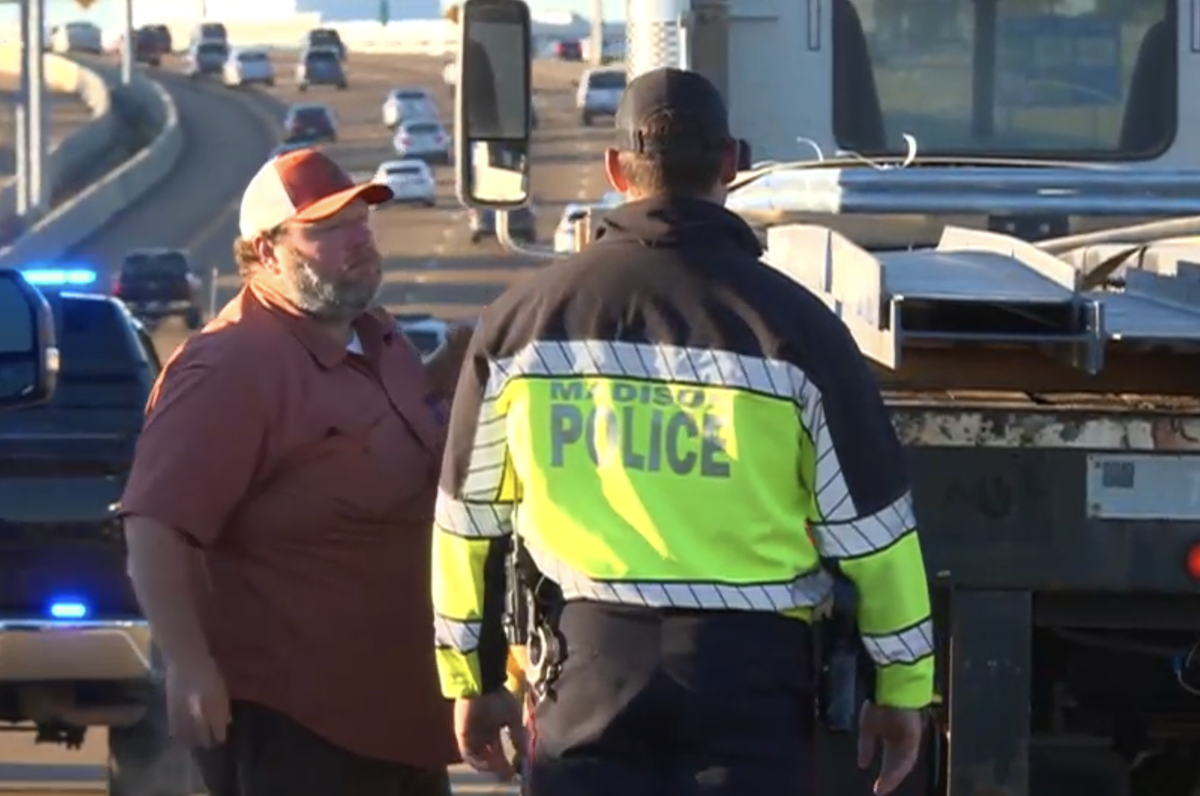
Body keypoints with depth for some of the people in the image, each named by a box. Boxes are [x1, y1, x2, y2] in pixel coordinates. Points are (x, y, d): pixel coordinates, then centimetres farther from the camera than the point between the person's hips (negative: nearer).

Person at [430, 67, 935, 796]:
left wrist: (473, 679, 20)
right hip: (747, 661, -2)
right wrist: (904, 684, 9)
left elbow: (470, 516, 10)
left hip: (588, 656, 2)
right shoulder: (789, 323, -4)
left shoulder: (525, 318, 4)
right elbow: (870, 524, -1)